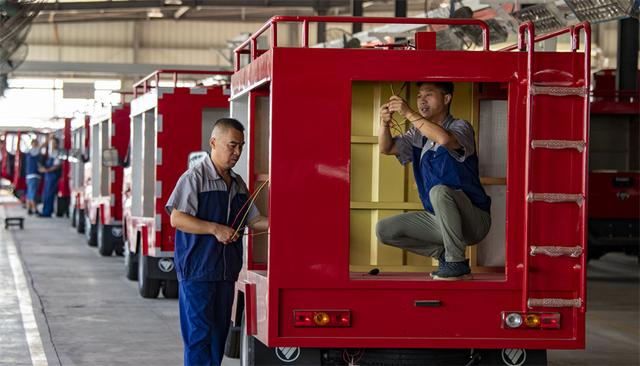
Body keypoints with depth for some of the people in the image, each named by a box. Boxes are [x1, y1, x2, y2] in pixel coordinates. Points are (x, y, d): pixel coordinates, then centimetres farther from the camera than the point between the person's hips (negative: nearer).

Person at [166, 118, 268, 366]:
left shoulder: (238, 184, 14)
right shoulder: (195, 177, -8)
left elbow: (253, 221, 16)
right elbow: (176, 219, -14)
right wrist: (215, 229, -19)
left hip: (226, 272, 7)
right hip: (197, 271, -7)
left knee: (219, 332, 10)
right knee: (199, 335, -8)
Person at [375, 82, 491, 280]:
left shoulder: (461, 127, -13)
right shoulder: (419, 134, 9)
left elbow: (445, 139, -36)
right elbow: (387, 148, 1)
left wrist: (409, 113, -32)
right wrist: (385, 123, -19)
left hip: (473, 220, -7)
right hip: (438, 219, 7)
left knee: (439, 190, -37)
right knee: (384, 230, -5)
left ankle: (457, 263, -24)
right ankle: (445, 253, 3)